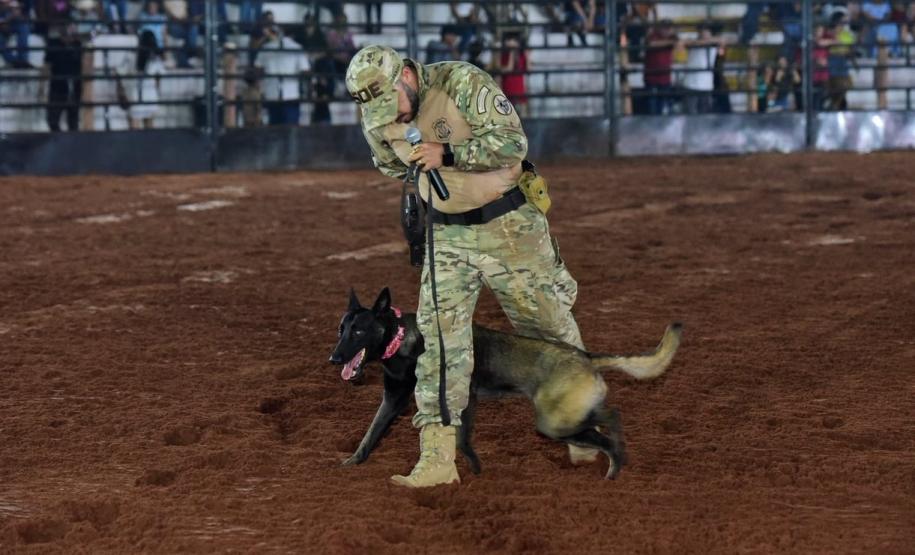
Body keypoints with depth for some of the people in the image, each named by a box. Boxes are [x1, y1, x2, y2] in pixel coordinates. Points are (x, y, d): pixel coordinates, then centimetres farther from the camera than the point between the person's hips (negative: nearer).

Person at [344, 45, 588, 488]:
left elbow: (512, 141, -25)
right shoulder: (377, 118, -4)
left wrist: (448, 155, -30)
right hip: (447, 233, 4)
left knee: (546, 326, 9)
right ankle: (437, 458, -8)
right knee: (439, 338, -7)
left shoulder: (462, 82, -21)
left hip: (508, 224, -4)